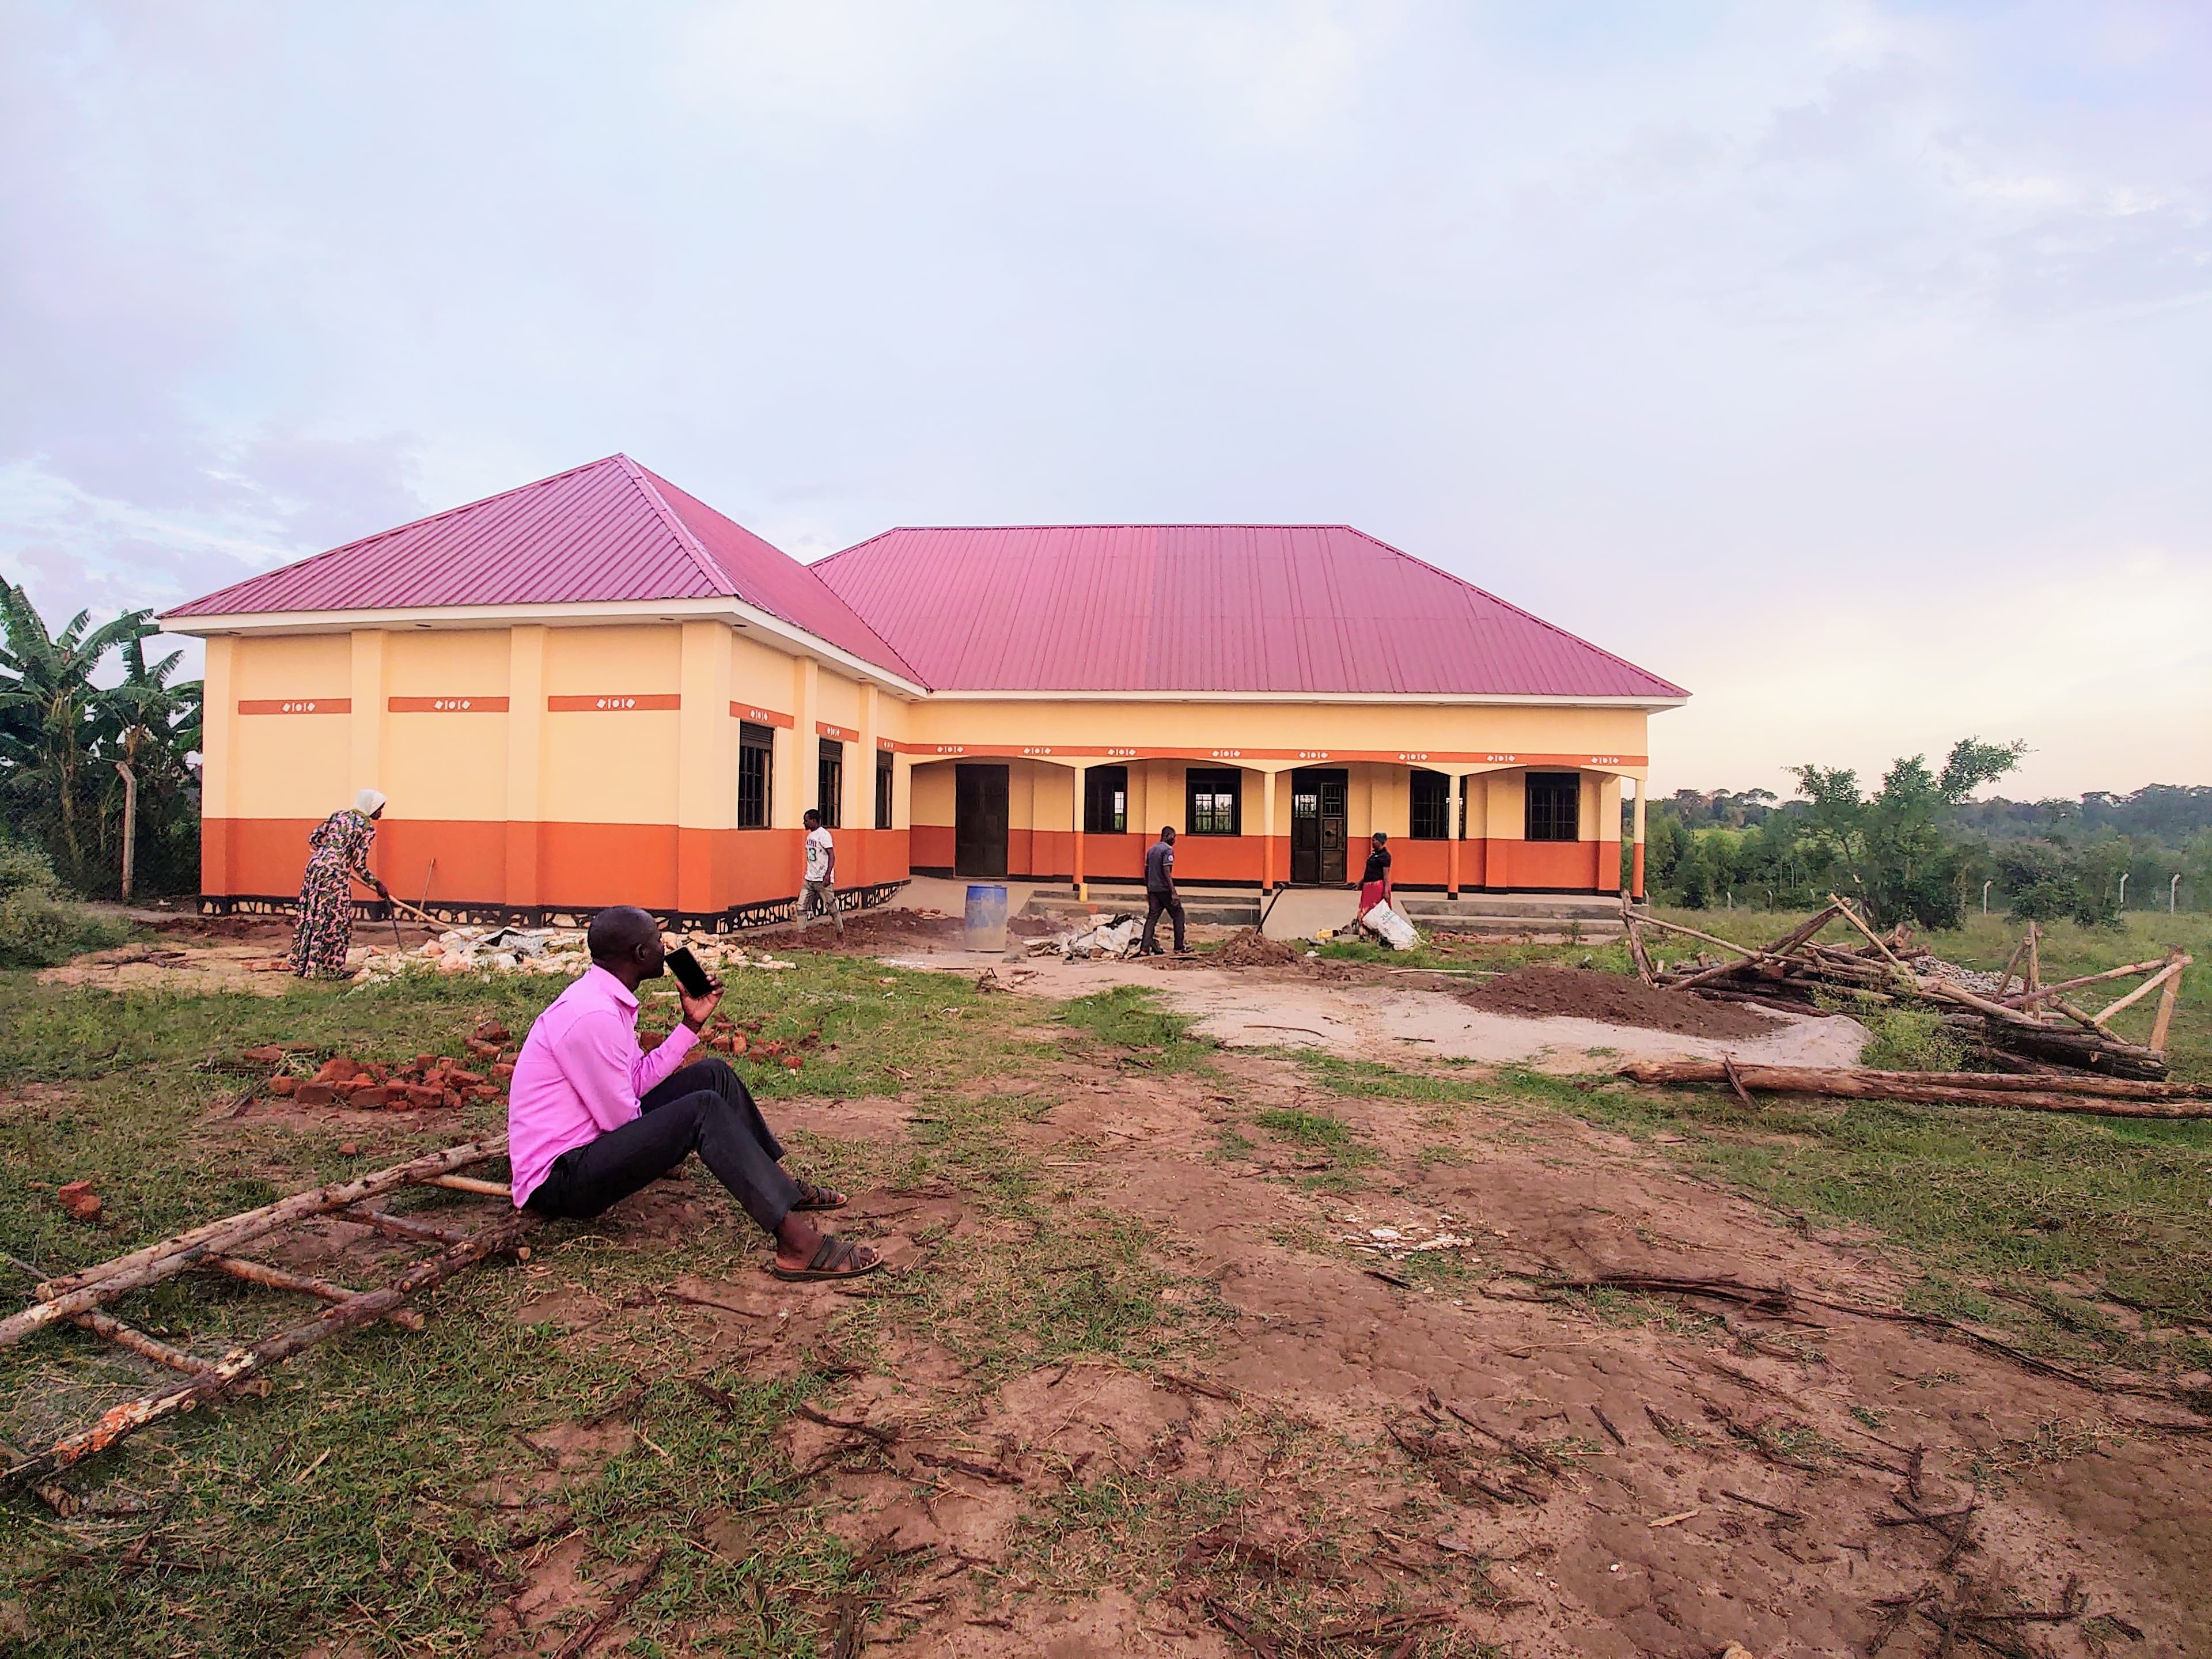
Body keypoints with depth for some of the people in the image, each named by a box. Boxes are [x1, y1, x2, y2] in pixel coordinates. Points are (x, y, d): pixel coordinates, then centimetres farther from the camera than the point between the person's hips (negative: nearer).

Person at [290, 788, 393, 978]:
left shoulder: (339, 814, 12)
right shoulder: (367, 828, -6)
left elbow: (313, 837, 16)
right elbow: (359, 865, -8)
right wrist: (378, 884, 3)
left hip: (315, 865, 7)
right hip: (335, 875, -7)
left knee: (310, 916, 15)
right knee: (336, 921, 3)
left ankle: (302, 964, 24)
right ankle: (332, 968, 9)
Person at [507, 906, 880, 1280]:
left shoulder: (604, 996, 6)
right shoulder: (593, 1014, -25)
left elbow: (638, 1081, 7)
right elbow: (620, 1117, -22)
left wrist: (691, 1023, 7)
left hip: (594, 1140, 11)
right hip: (558, 1178, -11)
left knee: (712, 1075, 8)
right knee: (703, 1109, -27)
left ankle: (783, 1185, 14)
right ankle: (798, 1244, -32)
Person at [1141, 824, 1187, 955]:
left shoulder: (1151, 849, 14)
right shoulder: (1168, 850, -11)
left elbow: (1146, 871, 18)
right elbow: (1167, 872, -19)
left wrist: (1148, 890, 25)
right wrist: (1174, 893, -21)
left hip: (1153, 889, 7)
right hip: (1164, 889, -7)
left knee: (1152, 917, 5)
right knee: (1178, 915, 4)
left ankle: (1146, 948, -2)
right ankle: (1179, 948, 5)